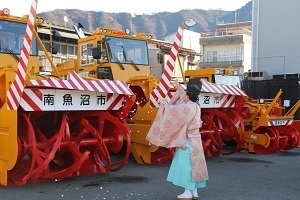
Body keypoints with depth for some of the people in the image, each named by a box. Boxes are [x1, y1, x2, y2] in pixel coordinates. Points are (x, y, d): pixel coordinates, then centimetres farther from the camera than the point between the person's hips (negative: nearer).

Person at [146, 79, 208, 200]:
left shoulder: (187, 108, -20)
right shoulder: (195, 106, 8)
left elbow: (173, 110, -24)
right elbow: (186, 99, 28)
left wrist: (164, 104, -5)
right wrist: (179, 89, 38)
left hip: (187, 141, -9)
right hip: (194, 140, 9)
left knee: (186, 166, -2)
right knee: (192, 166, 12)